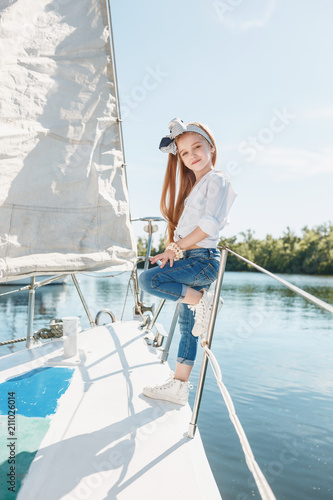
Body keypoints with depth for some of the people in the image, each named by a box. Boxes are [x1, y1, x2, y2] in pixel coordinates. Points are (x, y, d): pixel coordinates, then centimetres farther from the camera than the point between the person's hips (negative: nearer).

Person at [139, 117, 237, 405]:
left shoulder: (215, 180, -4)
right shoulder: (192, 186, 22)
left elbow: (209, 224, -17)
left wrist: (176, 246, -13)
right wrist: (174, 250, -2)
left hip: (203, 259, -9)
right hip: (190, 261, 9)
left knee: (148, 279, -23)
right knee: (187, 325, 9)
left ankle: (203, 301, -9)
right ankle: (179, 387, 16)